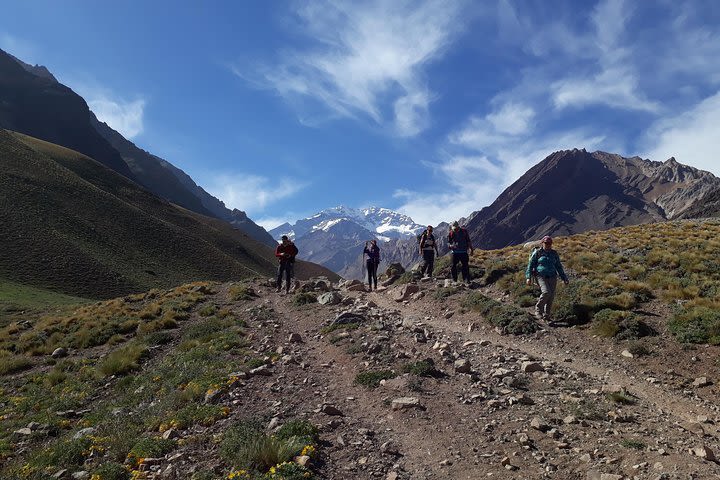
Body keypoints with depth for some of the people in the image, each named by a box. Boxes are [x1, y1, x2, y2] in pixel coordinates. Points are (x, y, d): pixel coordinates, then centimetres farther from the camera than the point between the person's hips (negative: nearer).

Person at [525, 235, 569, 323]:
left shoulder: (554, 254, 14)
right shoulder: (537, 253, 3)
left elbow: (559, 267, 21)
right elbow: (530, 265, 2)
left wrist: (564, 278, 18)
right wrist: (528, 277, -7)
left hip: (552, 277, 4)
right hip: (541, 276, -4)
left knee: (551, 297, -2)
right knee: (546, 292, -26)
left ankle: (546, 317, 9)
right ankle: (538, 309, -5)